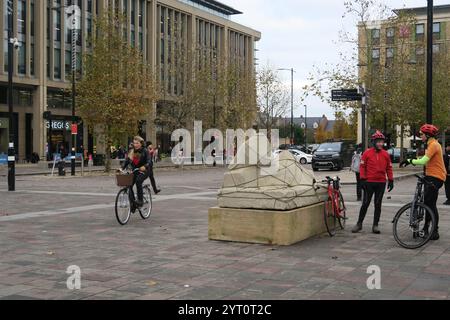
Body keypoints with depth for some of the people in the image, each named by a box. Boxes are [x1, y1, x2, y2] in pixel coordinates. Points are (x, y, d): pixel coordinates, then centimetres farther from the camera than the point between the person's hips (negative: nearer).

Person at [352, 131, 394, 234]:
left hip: (381, 183, 2)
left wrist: (391, 180, 8)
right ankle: (359, 224, 9)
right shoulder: (367, 153, -1)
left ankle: (375, 225, 13)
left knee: (378, 204, 7)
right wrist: (363, 179, -6)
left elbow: (389, 168, 11)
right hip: (369, 182, -2)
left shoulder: (386, 154, 7)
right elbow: (362, 166, 0)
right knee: (365, 204, 0)